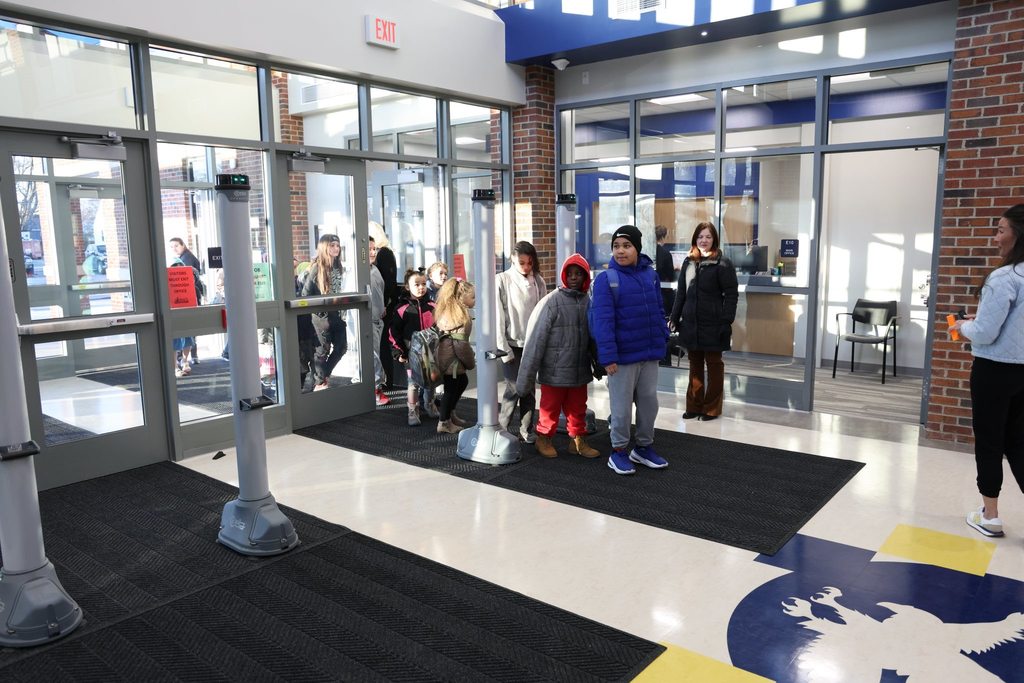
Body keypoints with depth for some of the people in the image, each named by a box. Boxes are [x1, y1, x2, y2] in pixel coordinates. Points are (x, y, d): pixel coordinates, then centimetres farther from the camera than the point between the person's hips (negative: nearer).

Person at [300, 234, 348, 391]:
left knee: (342, 346, 10)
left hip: (337, 313, 7)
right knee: (323, 350, 3)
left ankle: (324, 374, 28)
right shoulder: (317, 267, -13)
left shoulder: (338, 266, 8)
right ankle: (319, 383, 18)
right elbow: (306, 292, -13)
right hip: (322, 315, -7)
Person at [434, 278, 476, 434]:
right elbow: (461, 343, -21)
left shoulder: (447, 311, 9)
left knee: (462, 382, 22)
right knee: (451, 388, 3)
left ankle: (449, 413, 33)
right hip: (452, 358, -10)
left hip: (447, 355, 10)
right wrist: (471, 361, -9)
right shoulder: (461, 316, -18)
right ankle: (444, 423, 14)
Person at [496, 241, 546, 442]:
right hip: (512, 344, -3)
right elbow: (498, 317, -6)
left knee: (529, 388, 6)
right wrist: (504, 348, -10)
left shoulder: (538, 281, 4)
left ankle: (526, 429, 18)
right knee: (514, 387, -4)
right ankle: (501, 428, 12)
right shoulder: (503, 280, -5)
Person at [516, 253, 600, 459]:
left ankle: (578, 440, 34)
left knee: (578, 409, 16)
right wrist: (526, 378, -12)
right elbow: (535, 340, -12)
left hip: (580, 371, 4)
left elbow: (592, 337, 10)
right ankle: (543, 439, 31)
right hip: (554, 372, -4)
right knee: (550, 409, 10)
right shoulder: (551, 302, -11)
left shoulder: (588, 302, 1)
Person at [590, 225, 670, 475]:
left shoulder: (650, 275, 5)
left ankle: (644, 447, 32)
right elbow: (602, 320, -17)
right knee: (622, 406, 5)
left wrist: (663, 339, 8)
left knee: (649, 402, 15)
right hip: (623, 355, -5)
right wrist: (608, 356, -21)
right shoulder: (606, 279, -11)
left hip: (650, 353, 5)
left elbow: (657, 311, 13)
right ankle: (618, 451, 22)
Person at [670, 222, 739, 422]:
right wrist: (674, 318, 8)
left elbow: (731, 295, -9)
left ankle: (712, 408, 16)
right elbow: (680, 293, 13)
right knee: (695, 366, 13)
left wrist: (726, 322, -17)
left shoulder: (722, 264, -7)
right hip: (690, 324, 5)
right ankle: (694, 406, 22)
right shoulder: (688, 263, 10)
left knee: (714, 365, 7)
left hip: (712, 325, -5)